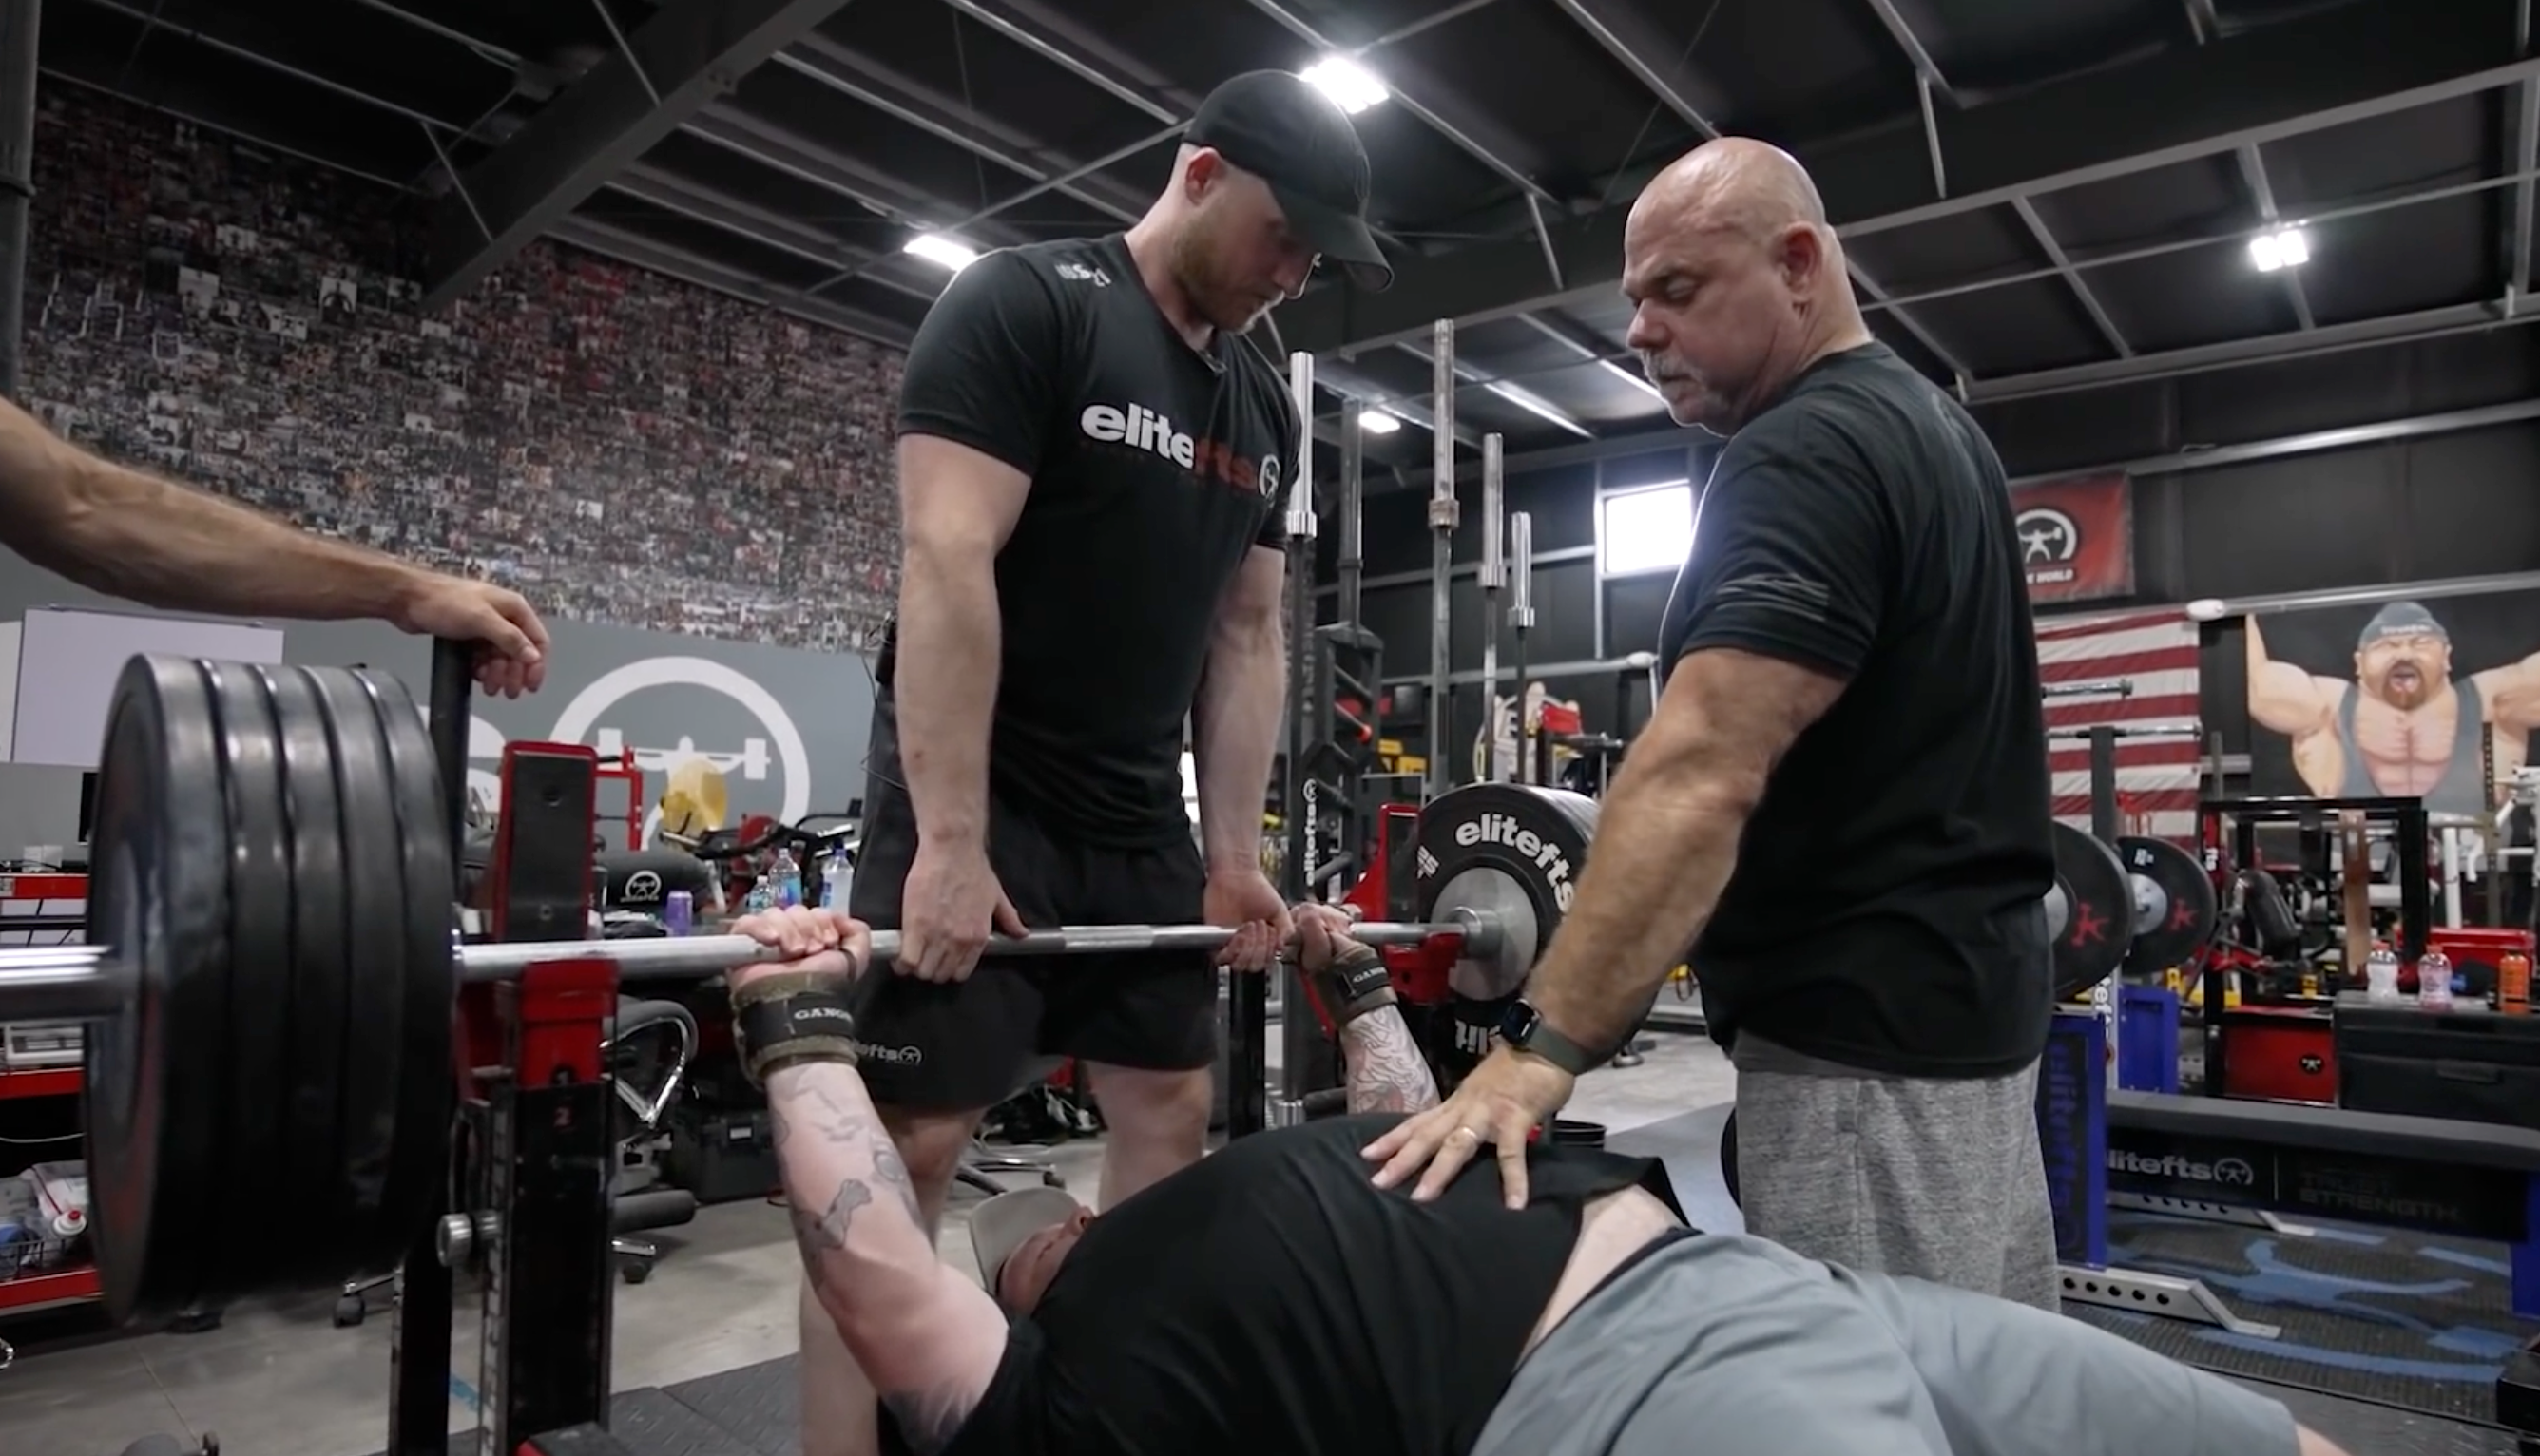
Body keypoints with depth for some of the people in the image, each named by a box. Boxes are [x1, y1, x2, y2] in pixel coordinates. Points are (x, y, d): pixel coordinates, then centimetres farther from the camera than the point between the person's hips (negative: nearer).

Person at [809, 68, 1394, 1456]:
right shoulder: (1019, 305, -10)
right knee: (905, 1144, -5)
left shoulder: (1266, 408, 12)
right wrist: (951, 843, -24)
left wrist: (1235, 853, 9)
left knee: (1170, 1115, 12)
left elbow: (1247, 635, 13)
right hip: (975, 803, -8)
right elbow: (945, 565, -20)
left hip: (1140, 820, 8)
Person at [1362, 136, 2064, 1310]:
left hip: (1862, 1031, -11)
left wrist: (1539, 1046, -33)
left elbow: (1703, 777, -30)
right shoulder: (1931, 429, 15)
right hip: (1961, 992, 11)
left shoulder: (1802, 458, -18)